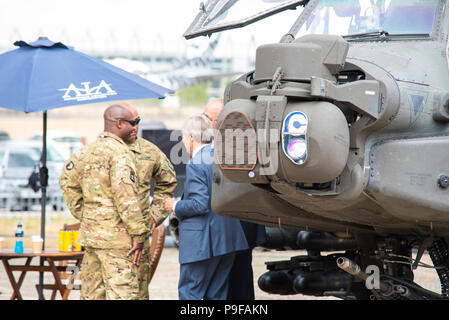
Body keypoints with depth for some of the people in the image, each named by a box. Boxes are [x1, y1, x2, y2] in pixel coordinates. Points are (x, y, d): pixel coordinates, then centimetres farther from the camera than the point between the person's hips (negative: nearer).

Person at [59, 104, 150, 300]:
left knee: (92, 293, 12)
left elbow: (67, 181, 24)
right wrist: (139, 234, -15)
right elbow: (126, 197, -19)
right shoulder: (120, 153, -14)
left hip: (90, 232, 9)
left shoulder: (87, 151, 13)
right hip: (116, 236, -9)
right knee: (122, 292, -8)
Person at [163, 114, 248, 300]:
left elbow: (200, 205, -20)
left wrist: (175, 206, -4)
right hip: (228, 238, 8)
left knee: (189, 293, -1)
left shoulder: (195, 165, -14)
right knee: (217, 294, 12)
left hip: (202, 241, -8)